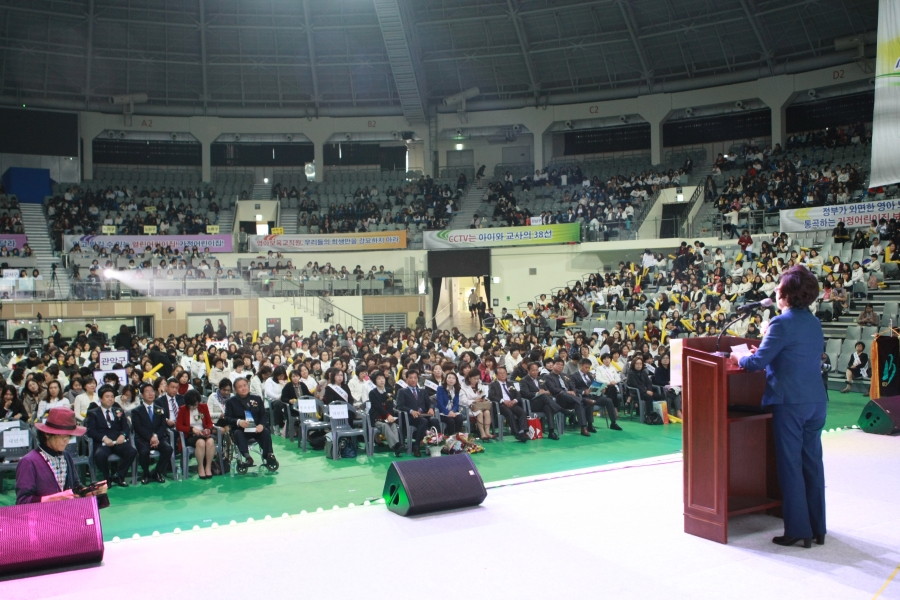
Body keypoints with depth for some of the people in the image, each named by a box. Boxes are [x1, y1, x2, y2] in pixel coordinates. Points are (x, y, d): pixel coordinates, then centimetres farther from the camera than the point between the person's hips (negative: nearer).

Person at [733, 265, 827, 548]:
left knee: (790, 465, 1)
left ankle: (798, 530, 6)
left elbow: (759, 361, -18)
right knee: (813, 463, 13)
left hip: (790, 402, -7)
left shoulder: (782, 323, -14)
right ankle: (818, 528, 21)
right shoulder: (815, 323, 11)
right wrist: (768, 355, 21)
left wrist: (739, 360, 2)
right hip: (816, 400, 7)